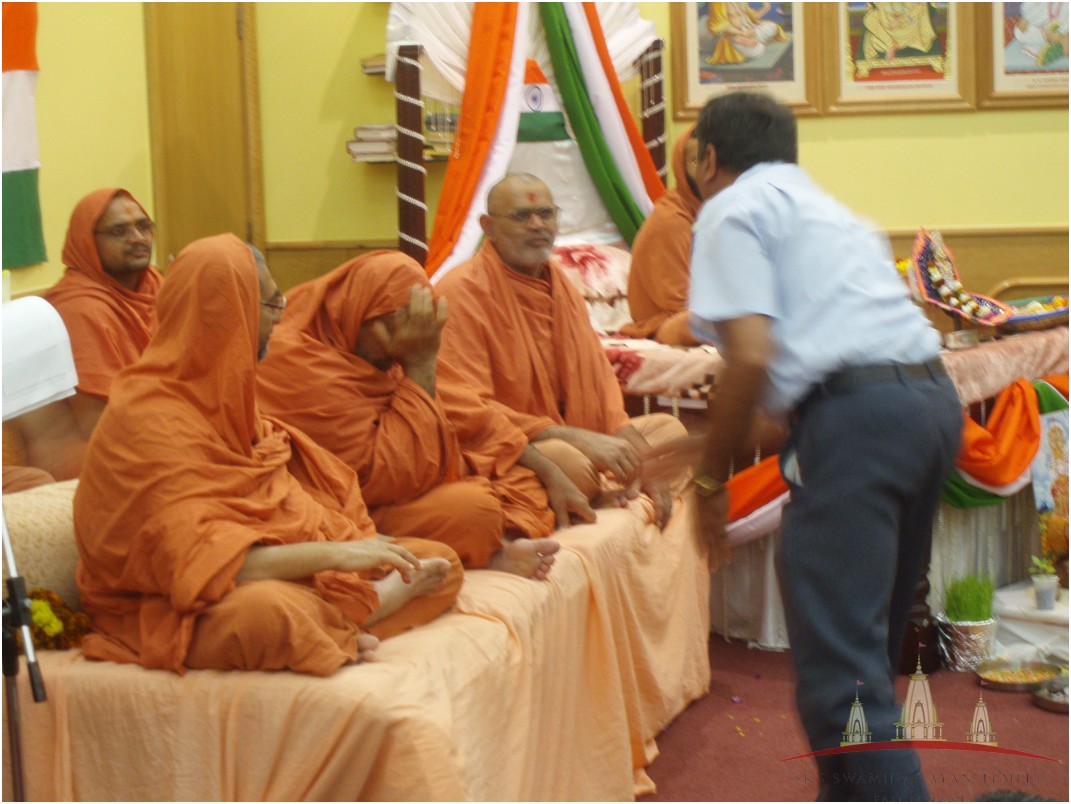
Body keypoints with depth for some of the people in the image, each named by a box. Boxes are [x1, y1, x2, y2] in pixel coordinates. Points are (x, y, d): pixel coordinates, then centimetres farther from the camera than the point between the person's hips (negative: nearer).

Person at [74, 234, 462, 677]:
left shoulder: (226, 395, 12)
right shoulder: (149, 419, -17)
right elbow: (195, 557, -26)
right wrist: (332, 553, -29)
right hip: (174, 610, -9)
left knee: (440, 561, -1)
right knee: (268, 611, -43)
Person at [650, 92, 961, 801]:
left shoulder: (734, 209, 4)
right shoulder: (823, 207, 30)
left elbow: (752, 355, -10)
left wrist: (712, 473, 2)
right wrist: (717, 443, 37)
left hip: (857, 414, -9)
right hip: (933, 398, 9)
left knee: (838, 667, -10)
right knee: (871, 642, 20)